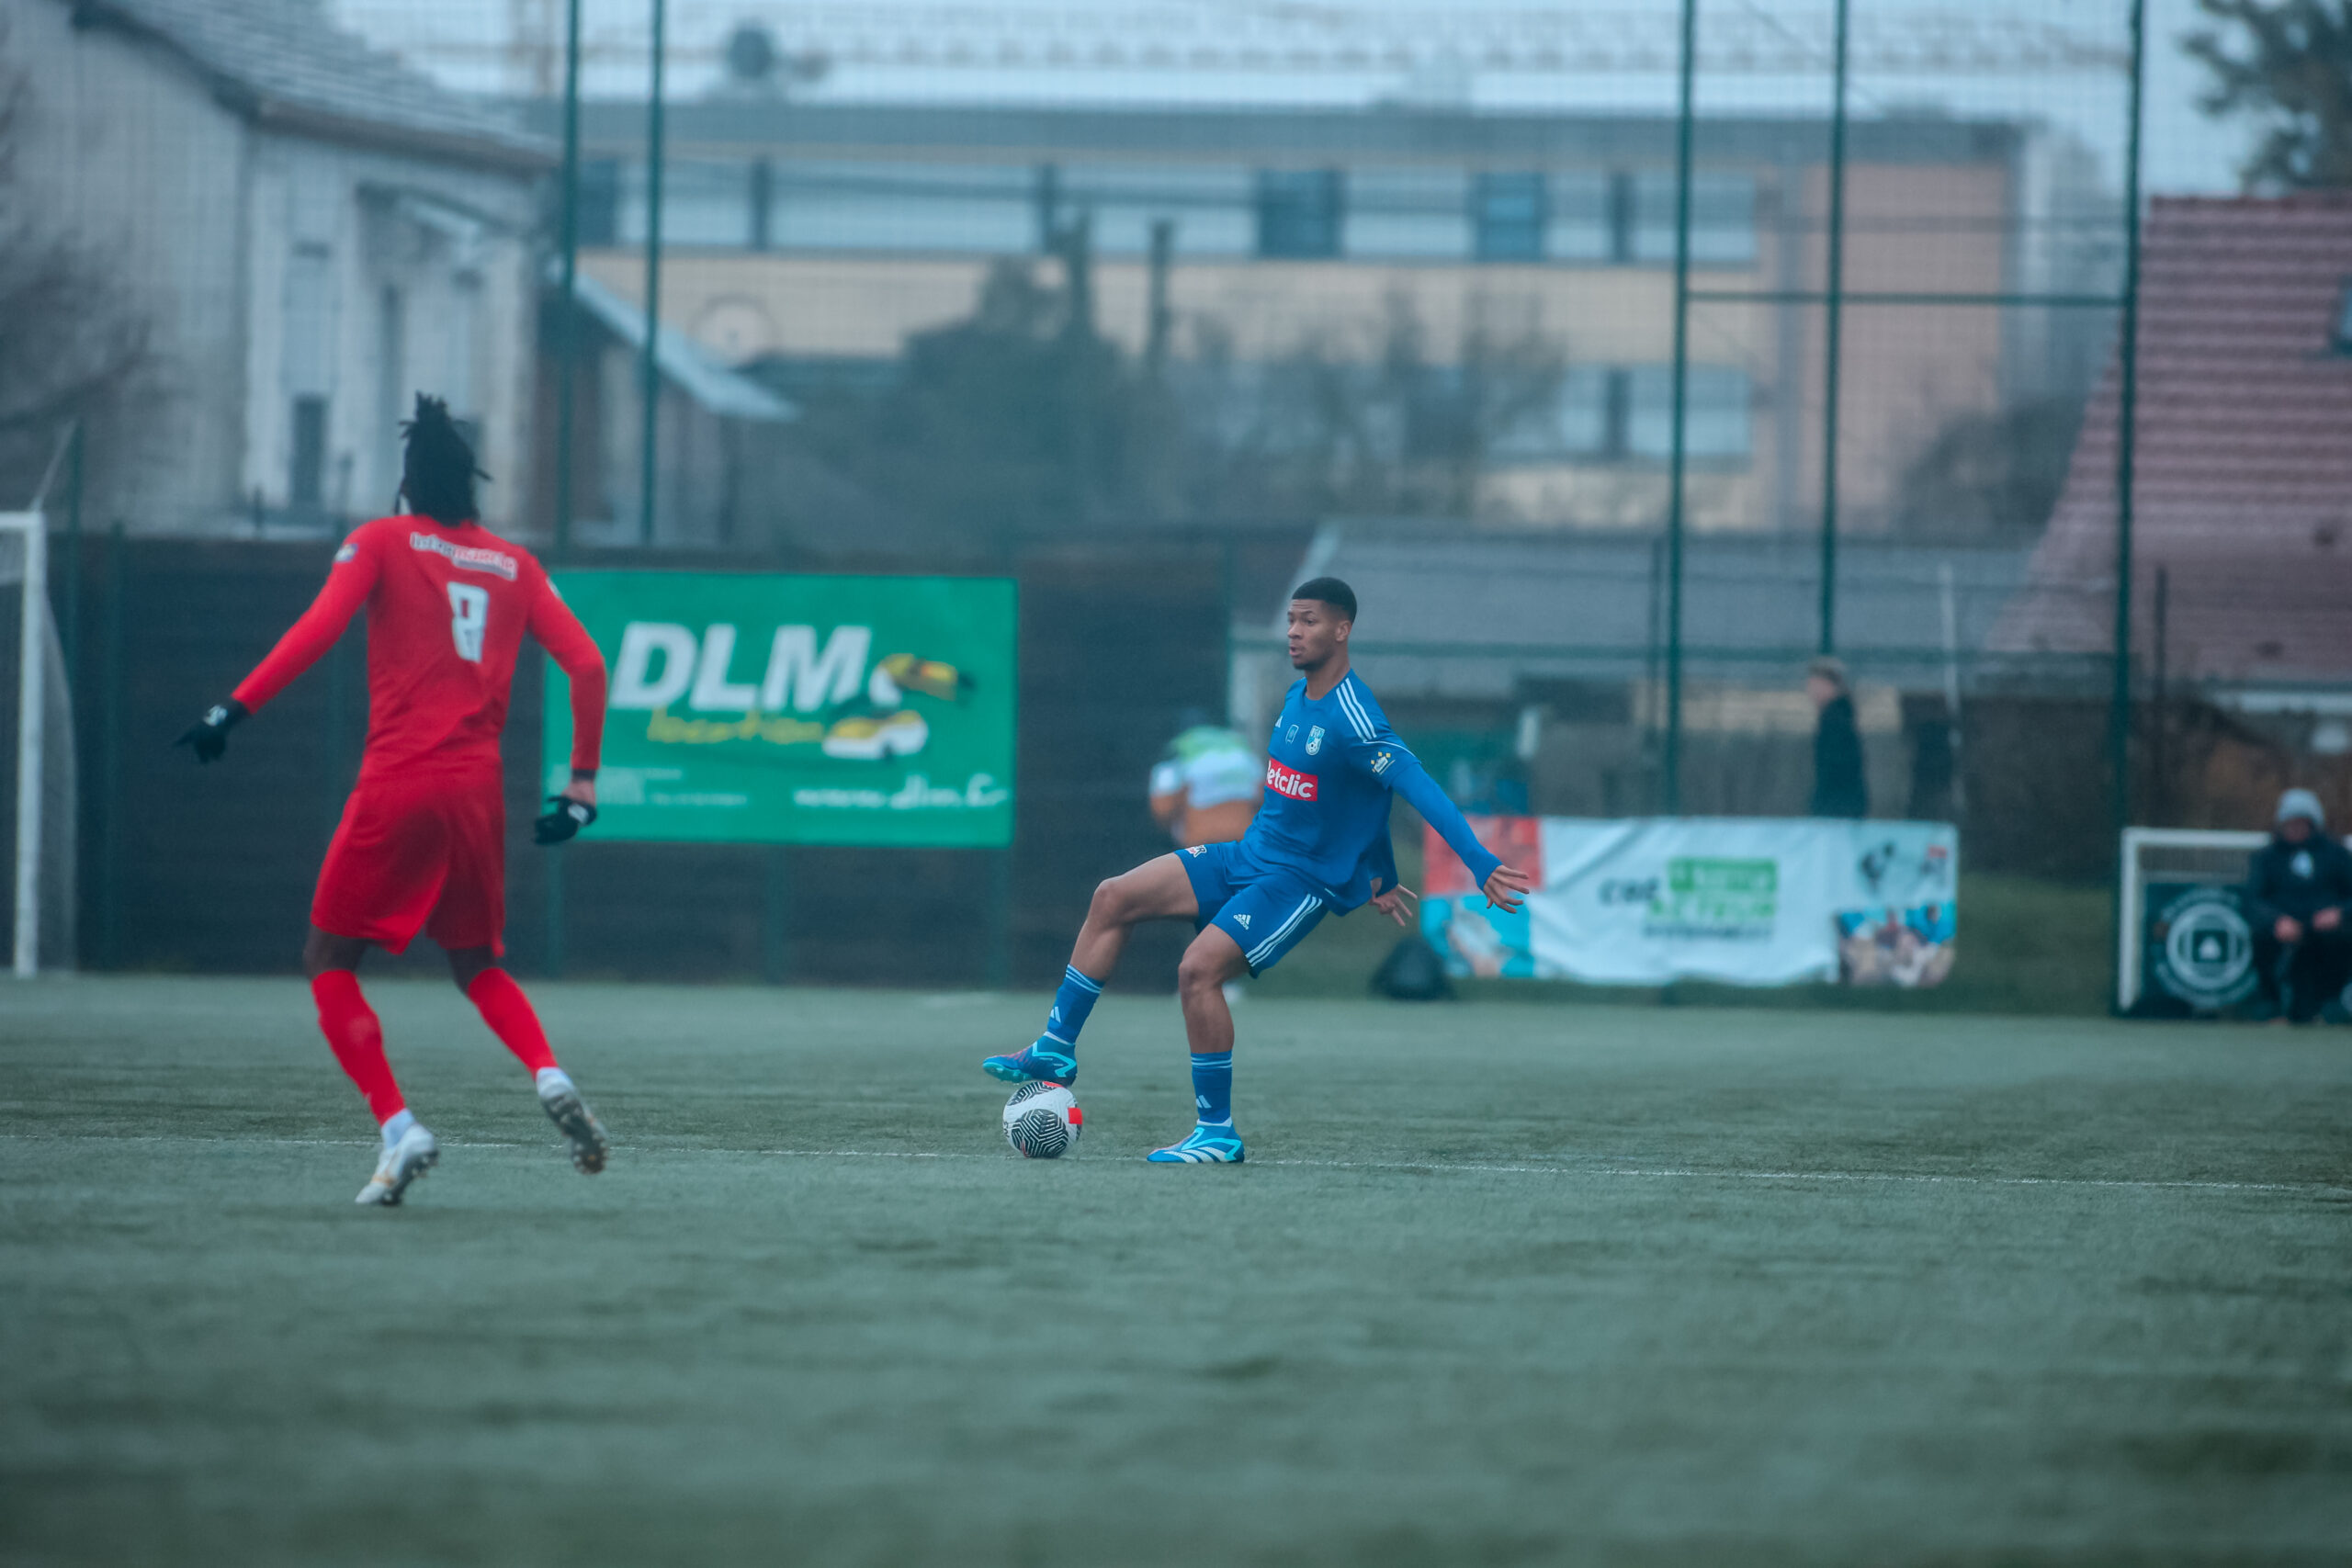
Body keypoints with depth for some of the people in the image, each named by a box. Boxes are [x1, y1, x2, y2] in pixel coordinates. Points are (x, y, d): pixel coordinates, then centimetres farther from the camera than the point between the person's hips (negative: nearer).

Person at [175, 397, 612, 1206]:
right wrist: (583, 778, 15)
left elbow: (320, 628, -13)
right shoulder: (515, 564, 14)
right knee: (477, 964, 21)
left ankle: (398, 1129, -9)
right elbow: (587, 664, 8)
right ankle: (550, 1077, -6)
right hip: (478, 790, 5)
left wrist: (237, 708, -13)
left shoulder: (382, 542, 2)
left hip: (397, 783, -4)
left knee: (329, 960, 7)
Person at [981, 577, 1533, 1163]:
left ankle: (1217, 1132, -13)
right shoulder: (1297, 697, 9)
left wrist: (1481, 865, -37)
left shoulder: (1352, 719, -20)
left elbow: (1417, 787, -29)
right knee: (1113, 899, -1)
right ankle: (1056, 1051, 7)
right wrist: (1382, 874, 28)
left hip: (1304, 882, -9)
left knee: (1199, 969, -24)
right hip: (1249, 856, 9)